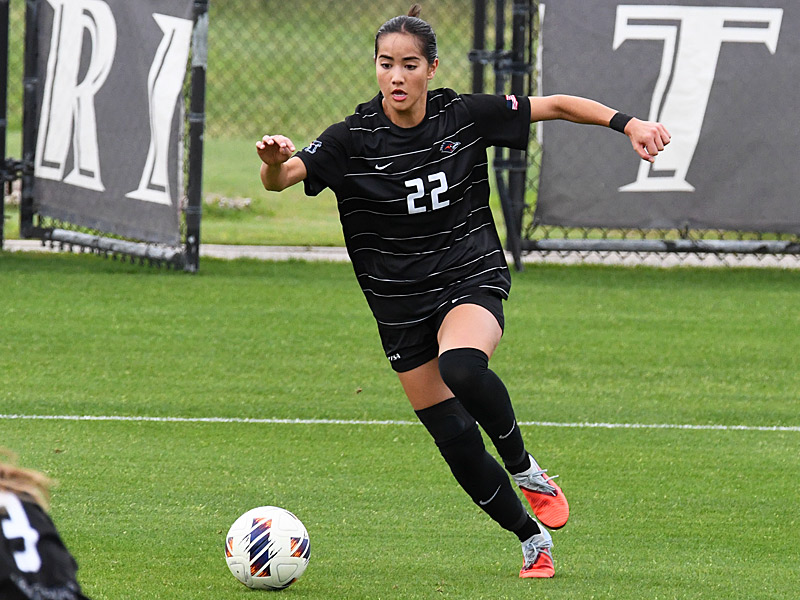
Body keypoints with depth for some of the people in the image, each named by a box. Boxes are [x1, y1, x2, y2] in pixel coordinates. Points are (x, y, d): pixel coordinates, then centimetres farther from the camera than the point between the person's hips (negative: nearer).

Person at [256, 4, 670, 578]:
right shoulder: (353, 138, -10)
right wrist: (275, 161, -45)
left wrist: (627, 123, -8)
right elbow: (280, 179, -22)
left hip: (472, 279, -2)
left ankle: (524, 467, -10)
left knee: (462, 366, -36)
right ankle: (534, 540, 21)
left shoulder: (465, 116, -7)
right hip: (401, 305, 2)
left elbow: (556, 106, 3)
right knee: (456, 442, 0)